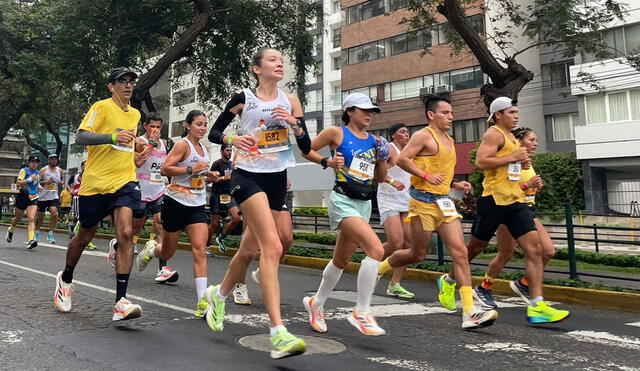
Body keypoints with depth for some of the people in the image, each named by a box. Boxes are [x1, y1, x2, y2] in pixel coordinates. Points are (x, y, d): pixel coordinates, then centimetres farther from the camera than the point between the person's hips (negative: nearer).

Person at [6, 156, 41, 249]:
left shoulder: (38, 172, 12)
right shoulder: (24, 170, -7)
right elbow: (18, 183, -19)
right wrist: (29, 179, -27)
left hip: (33, 198, 3)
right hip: (23, 197, -3)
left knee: (32, 219, -14)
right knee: (18, 218, 15)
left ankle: (31, 240, -26)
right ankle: (10, 230, 47)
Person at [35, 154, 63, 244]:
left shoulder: (60, 170, 7)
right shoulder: (43, 170, -4)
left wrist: (61, 183, 3)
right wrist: (45, 182, -21)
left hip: (54, 197, 2)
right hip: (43, 197, -1)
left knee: (54, 213, -19)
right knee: (40, 216, 9)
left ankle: (50, 234, -8)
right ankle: (37, 233, 31)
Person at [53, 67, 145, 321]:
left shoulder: (135, 114, 14)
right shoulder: (102, 107, -5)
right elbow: (80, 138, -18)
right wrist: (112, 137, -29)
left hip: (124, 182, 3)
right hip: (95, 183, -3)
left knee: (126, 233, -18)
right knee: (84, 237, 13)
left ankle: (121, 302, -19)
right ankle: (65, 279, 43)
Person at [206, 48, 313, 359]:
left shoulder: (290, 101, 8)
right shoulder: (243, 99, -1)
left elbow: (306, 147, 5)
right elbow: (213, 133, 5)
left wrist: (294, 124, -13)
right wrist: (232, 139, -16)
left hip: (277, 180, 5)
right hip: (248, 176, -5)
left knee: (250, 249, 15)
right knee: (272, 247, -22)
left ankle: (218, 295, 44)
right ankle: (278, 334, -24)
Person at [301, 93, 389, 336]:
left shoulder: (373, 140, 12)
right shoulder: (336, 133, -4)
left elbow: (381, 178, 17)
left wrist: (382, 159, 0)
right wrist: (327, 162, -10)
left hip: (364, 204, 7)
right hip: (343, 200, -7)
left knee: (341, 260, 16)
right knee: (376, 249, -24)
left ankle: (316, 304, 37)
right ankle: (361, 313, -13)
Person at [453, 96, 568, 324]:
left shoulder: (511, 137, 22)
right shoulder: (493, 134, -6)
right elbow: (480, 163, -20)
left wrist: (521, 163, 12)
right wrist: (513, 158, -16)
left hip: (515, 201, 8)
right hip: (494, 200, -8)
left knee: (535, 248, -6)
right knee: (475, 248, 6)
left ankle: (536, 306, -7)